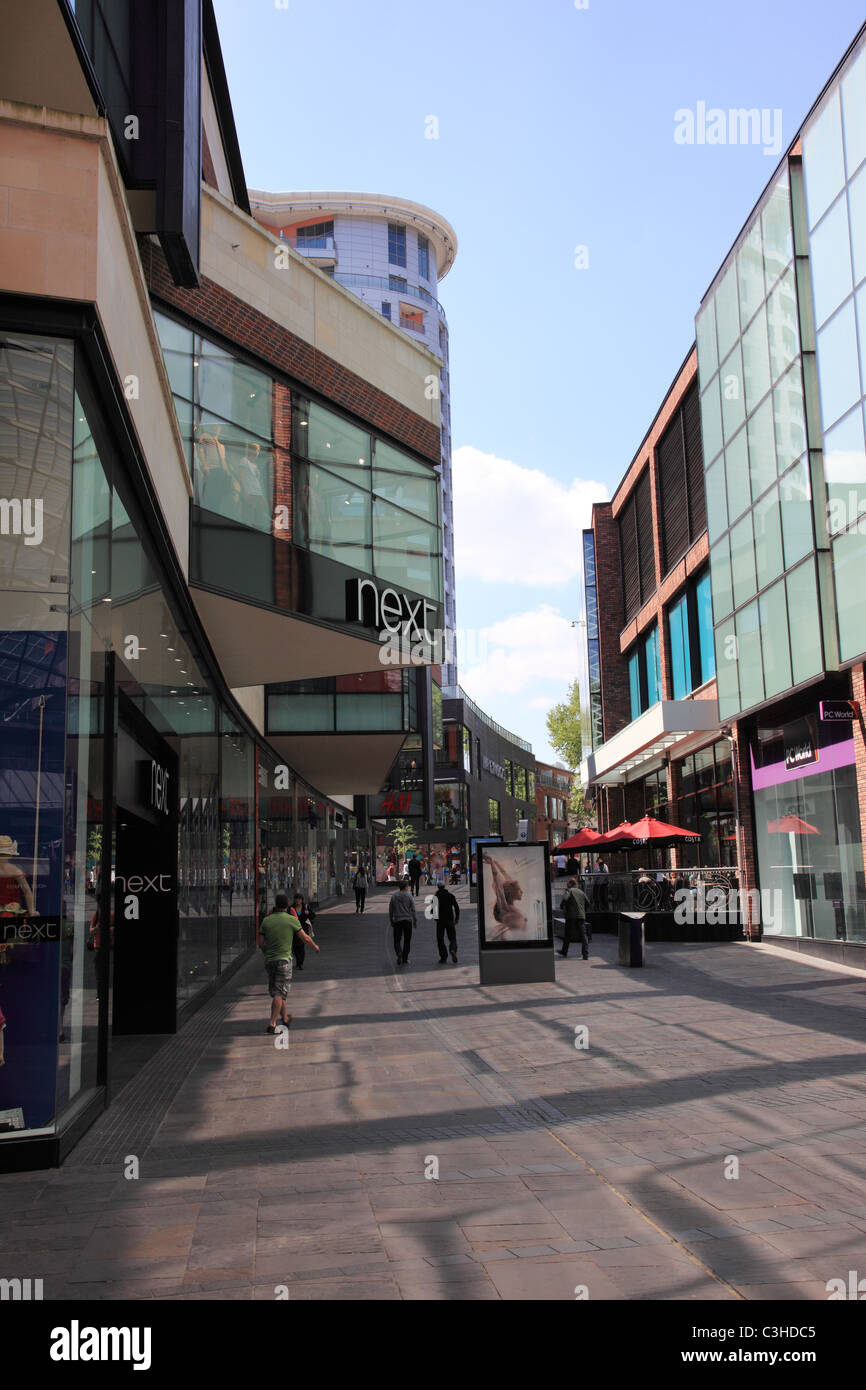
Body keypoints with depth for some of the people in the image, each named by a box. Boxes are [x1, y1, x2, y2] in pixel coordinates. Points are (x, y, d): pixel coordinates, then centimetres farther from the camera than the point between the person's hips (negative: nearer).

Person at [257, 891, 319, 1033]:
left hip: (269, 960, 5)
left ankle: (285, 1018, 33)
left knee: (276, 992, 18)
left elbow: (260, 942, 3)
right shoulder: (292, 920, -6)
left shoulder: (266, 920, 3)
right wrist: (314, 946, 19)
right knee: (279, 993, -3)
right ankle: (272, 1024, -9)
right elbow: (305, 938, 0)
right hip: (284, 960, -4)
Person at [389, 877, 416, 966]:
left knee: (397, 940, 8)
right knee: (407, 940, 8)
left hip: (397, 921, 1)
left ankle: (399, 953, -19)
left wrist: (391, 921, 14)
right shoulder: (409, 896, -3)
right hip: (407, 920, -1)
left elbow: (390, 910, 5)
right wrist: (415, 920, 2)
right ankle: (405, 959, 8)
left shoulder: (394, 896, 3)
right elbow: (413, 909, -6)